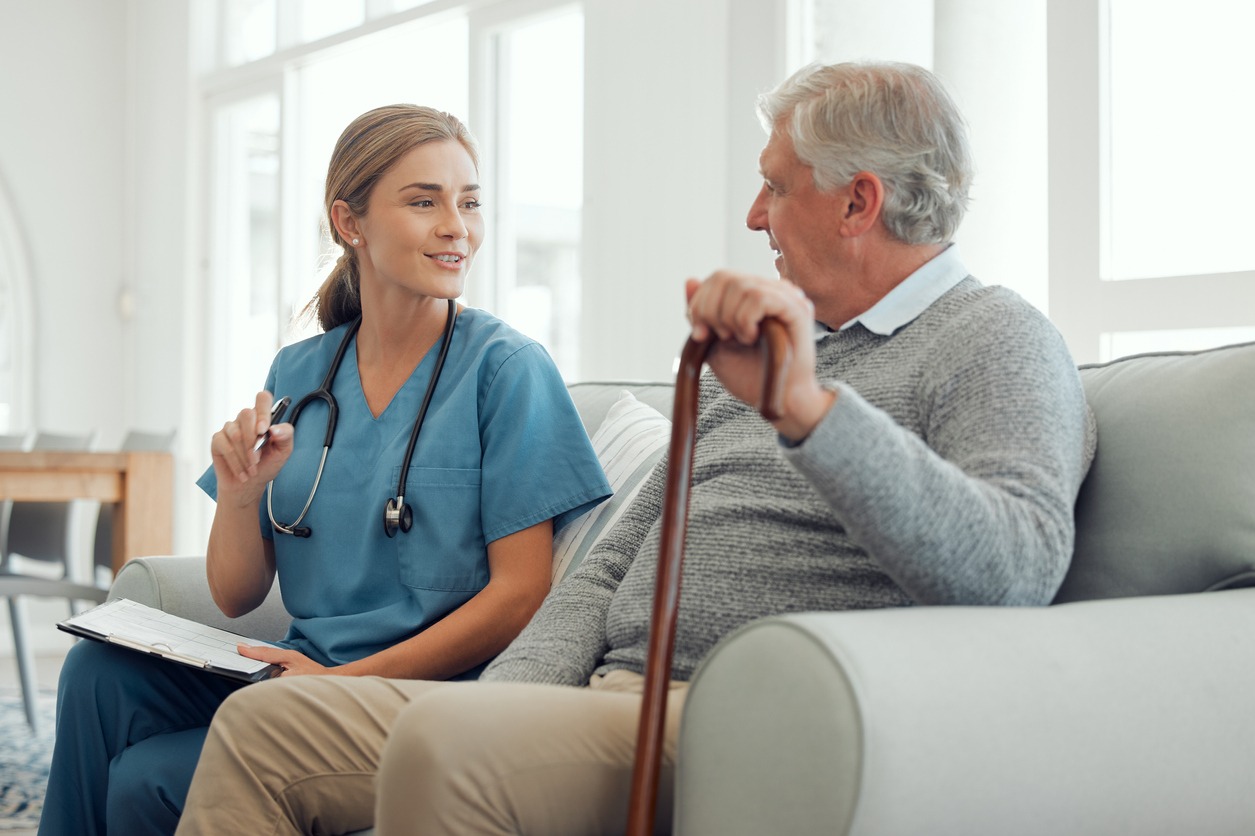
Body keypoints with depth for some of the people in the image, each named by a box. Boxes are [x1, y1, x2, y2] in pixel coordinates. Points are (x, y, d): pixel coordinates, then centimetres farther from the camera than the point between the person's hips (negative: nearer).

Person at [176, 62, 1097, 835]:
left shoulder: (998, 339, -2)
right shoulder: (763, 347, 25)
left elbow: (1016, 570, -24)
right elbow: (614, 564, 21)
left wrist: (808, 408, -35)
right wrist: (505, 704, 3)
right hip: (612, 701, 9)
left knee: (441, 740, -33)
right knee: (262, 725, 0)